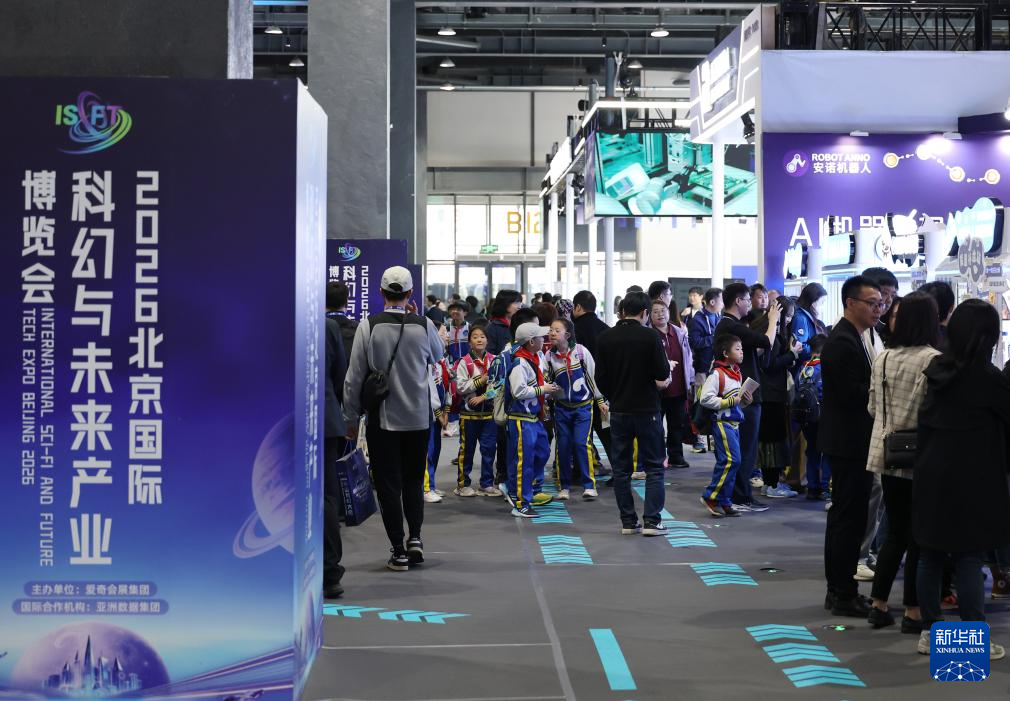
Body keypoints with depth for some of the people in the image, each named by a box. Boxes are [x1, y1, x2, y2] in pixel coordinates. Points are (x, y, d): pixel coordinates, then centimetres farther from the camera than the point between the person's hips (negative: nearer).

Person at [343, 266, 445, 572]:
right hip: (418, 418, 2)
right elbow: (438, 355, 17)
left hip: (382, 418, -2)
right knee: (413, 480, 17)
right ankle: (415, 537, 4)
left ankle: (398, 550, 6)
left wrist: (351, 418, 3)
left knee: (388, 483, 5)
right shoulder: (424, 325, -5)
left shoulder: (368, 326, -10)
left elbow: (354, 376, -7)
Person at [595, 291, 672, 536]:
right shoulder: (649, 336, -11)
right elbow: (663, 377, -13)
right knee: (653, 467, 6)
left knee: (621, 468, 10)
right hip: (647, 410, -3)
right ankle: (651, 521, 0)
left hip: (618, 411, 3)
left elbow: (600, 378, 2)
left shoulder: (606, 338, -1)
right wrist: (666, 379, 10)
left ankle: (628, 522, 11)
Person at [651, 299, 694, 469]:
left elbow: (688, 358, 15)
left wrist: (691, 380, 13)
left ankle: (676, 456, 23)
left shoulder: (680, 333, 10)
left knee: (678, 424, 13)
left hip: (678, 389, 6)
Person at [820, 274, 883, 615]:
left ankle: (837, 590, 24)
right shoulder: (843, 342, -18)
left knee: (843, 516, 15)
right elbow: (852, 394, -23)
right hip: (849, 441, -11)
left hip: (847, 441, 11)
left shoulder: (852, 338, 14)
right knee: (850, 517, -5)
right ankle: (844, 596, 1)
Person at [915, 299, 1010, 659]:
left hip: (930, 476, 6)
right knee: (968, 558, -2)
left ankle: (930, 631, 17)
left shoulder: (937, 368, 5)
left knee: (930, 555, 10)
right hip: (969, 480, -6)